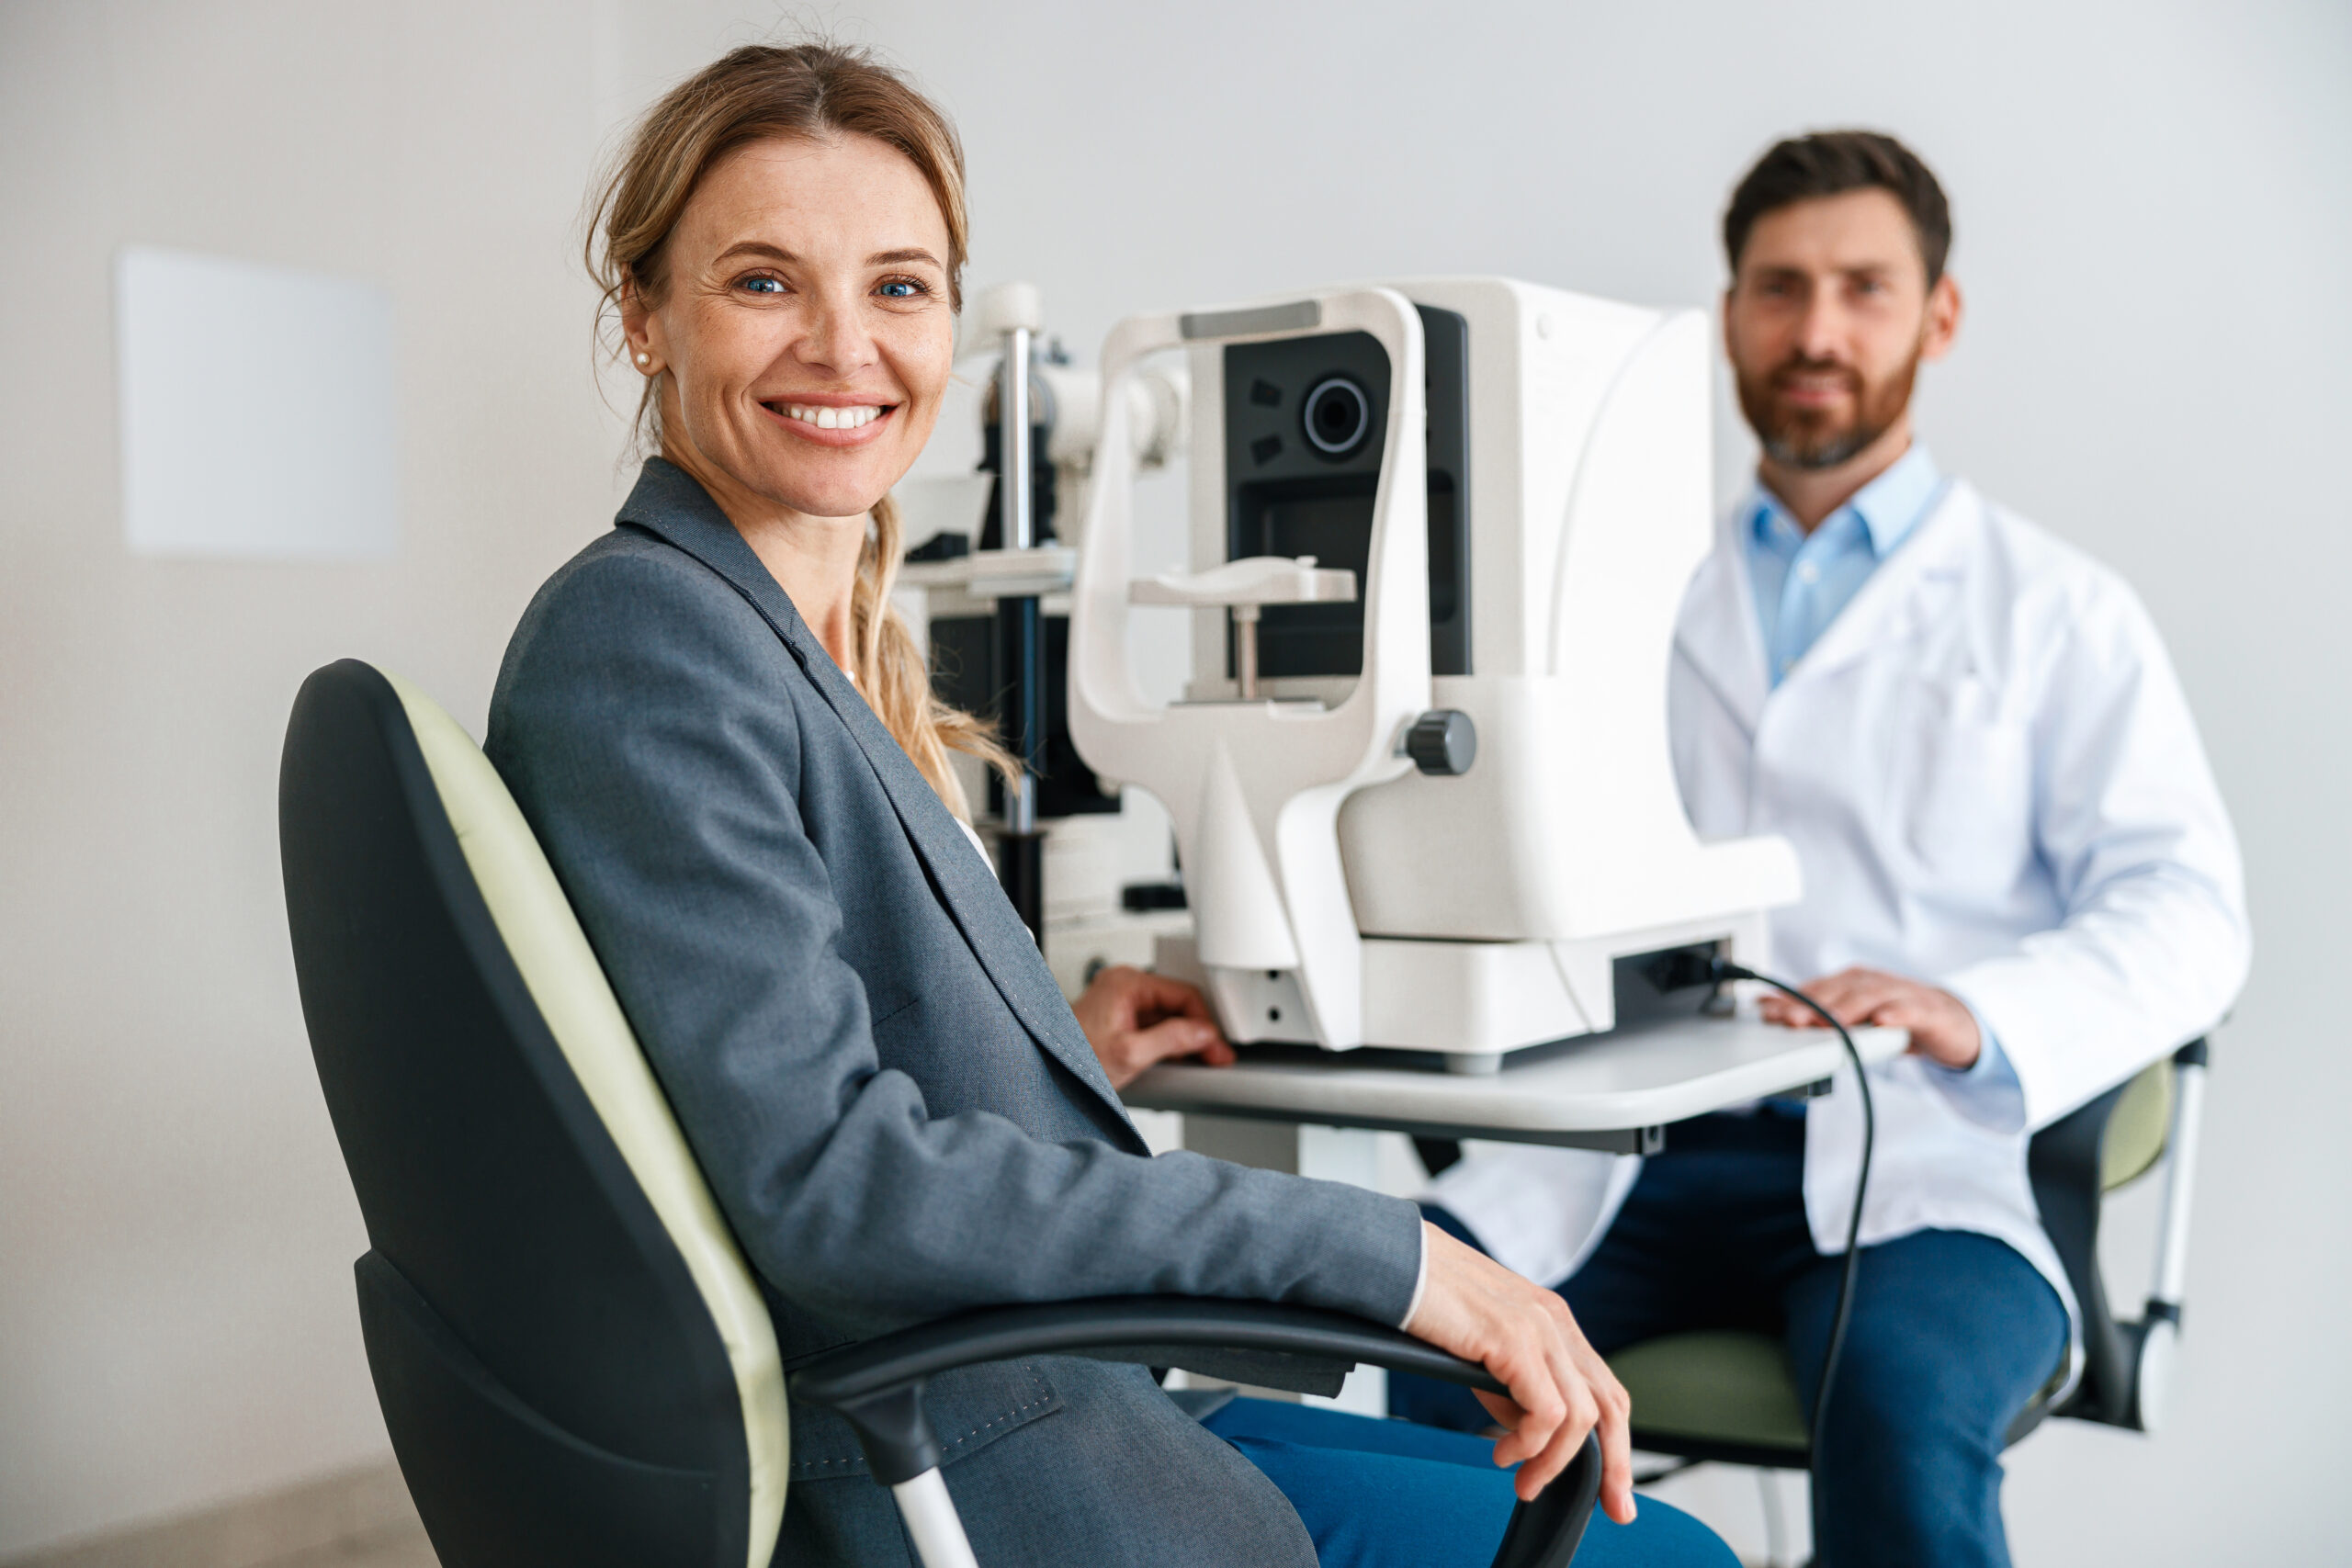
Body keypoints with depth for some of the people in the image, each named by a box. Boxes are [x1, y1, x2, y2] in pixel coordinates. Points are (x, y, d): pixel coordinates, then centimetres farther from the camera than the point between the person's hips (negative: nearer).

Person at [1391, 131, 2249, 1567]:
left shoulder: (2054, 612, 11)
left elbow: (2183, 910, -1)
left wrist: (1973, 1015, -22)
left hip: (1912, 1147, -2)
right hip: (1641, 1142, 2)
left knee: (1902, 1395, -33)